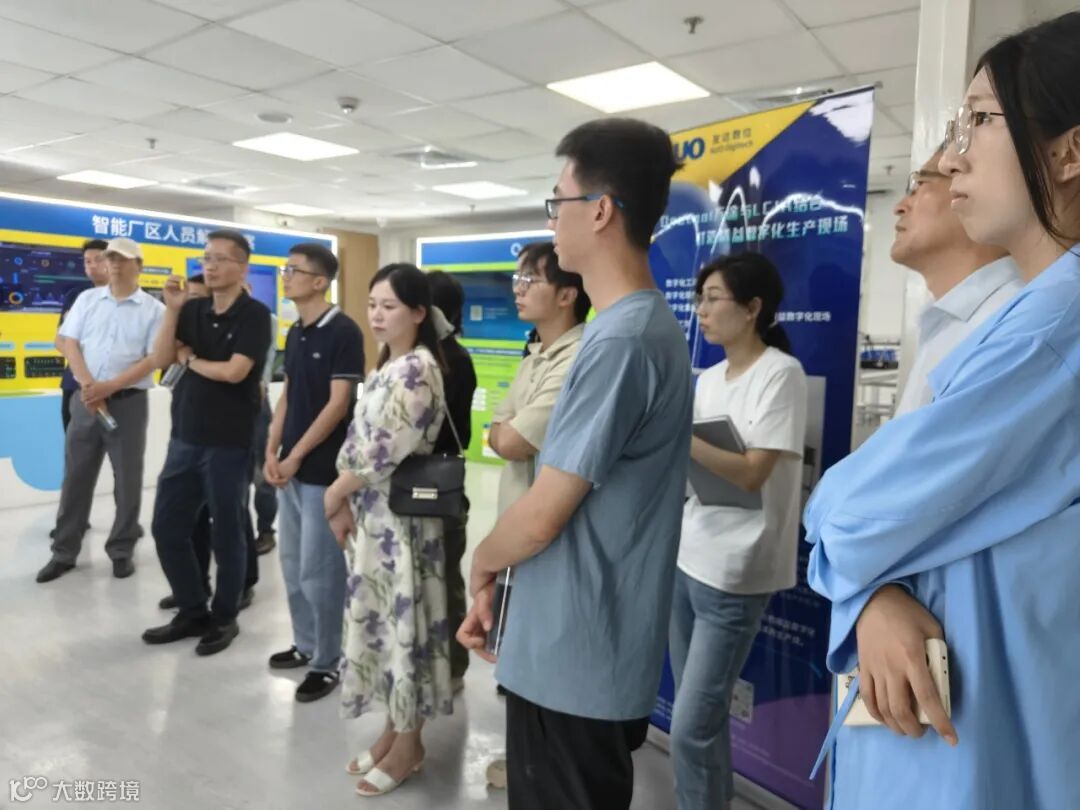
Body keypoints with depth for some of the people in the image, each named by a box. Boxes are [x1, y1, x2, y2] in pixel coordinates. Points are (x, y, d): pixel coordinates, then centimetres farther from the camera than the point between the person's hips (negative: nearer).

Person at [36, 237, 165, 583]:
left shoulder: (153, 309, 0)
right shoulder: (87, 299, 9)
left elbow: (154, 359, -7)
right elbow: (67, 342, 3)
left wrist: (110, 387, -15)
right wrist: (89, 385, -11)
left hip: (128, 402, -3)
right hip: (85, 399, 3)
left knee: (128, 481, 4)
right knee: (75, 478, 9)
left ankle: (121, 551, 17)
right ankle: (64, 552, 20)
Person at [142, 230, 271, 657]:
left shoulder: (254, 315, -10)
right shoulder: (193, 309, 9)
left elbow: (233, 371, -20)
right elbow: (161, 359, 1)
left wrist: (190, 359, -4)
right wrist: (172, 309, -9)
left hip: (228, 442, -6)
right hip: (184, 438, 6)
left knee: (225, 534, 6)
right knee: (167, 529, 12)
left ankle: (224, 618, 24)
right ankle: (192, 612, 29)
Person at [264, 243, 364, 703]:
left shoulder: (343, 332, -13)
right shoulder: (295, 333, 12)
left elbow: (339, 404, -16)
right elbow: (287, 395, 15)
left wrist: (296, 456, -13)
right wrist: (272, 451, 5)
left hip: (322, 469, -8)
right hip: (290, 467, 8)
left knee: (319, 570, -1)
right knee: (293, 565, 15)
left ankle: (327, 661, 13)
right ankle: (305, 645, 30)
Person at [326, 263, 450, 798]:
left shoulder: (419, 370, -17)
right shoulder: (386, 366, 12)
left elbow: (387, 450, -21)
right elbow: (361, 437, 13)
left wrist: (336, 492, -8)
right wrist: (347, 505, 5)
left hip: (401, 514, -9)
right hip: (371, 512, 9)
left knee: (402, 619, 2)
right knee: (379, 617, 16)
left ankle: (407, 745, 19)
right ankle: (394, 728, 32)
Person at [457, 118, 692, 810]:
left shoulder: (620, 339, -24)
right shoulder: (649, 325, 8)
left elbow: (542, 517, -21)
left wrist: (482, 564, 0)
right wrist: (500, 584, 12)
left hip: (572, 660, -9)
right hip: (595, 651, 9)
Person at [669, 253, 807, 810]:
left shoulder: (780, 374, -11)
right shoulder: (707, 379, 11)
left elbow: (750, 475, -20)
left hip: (733, 572, -7)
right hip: (686, 557, 7)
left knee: (691, 726, -3)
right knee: (703, 714, 16)